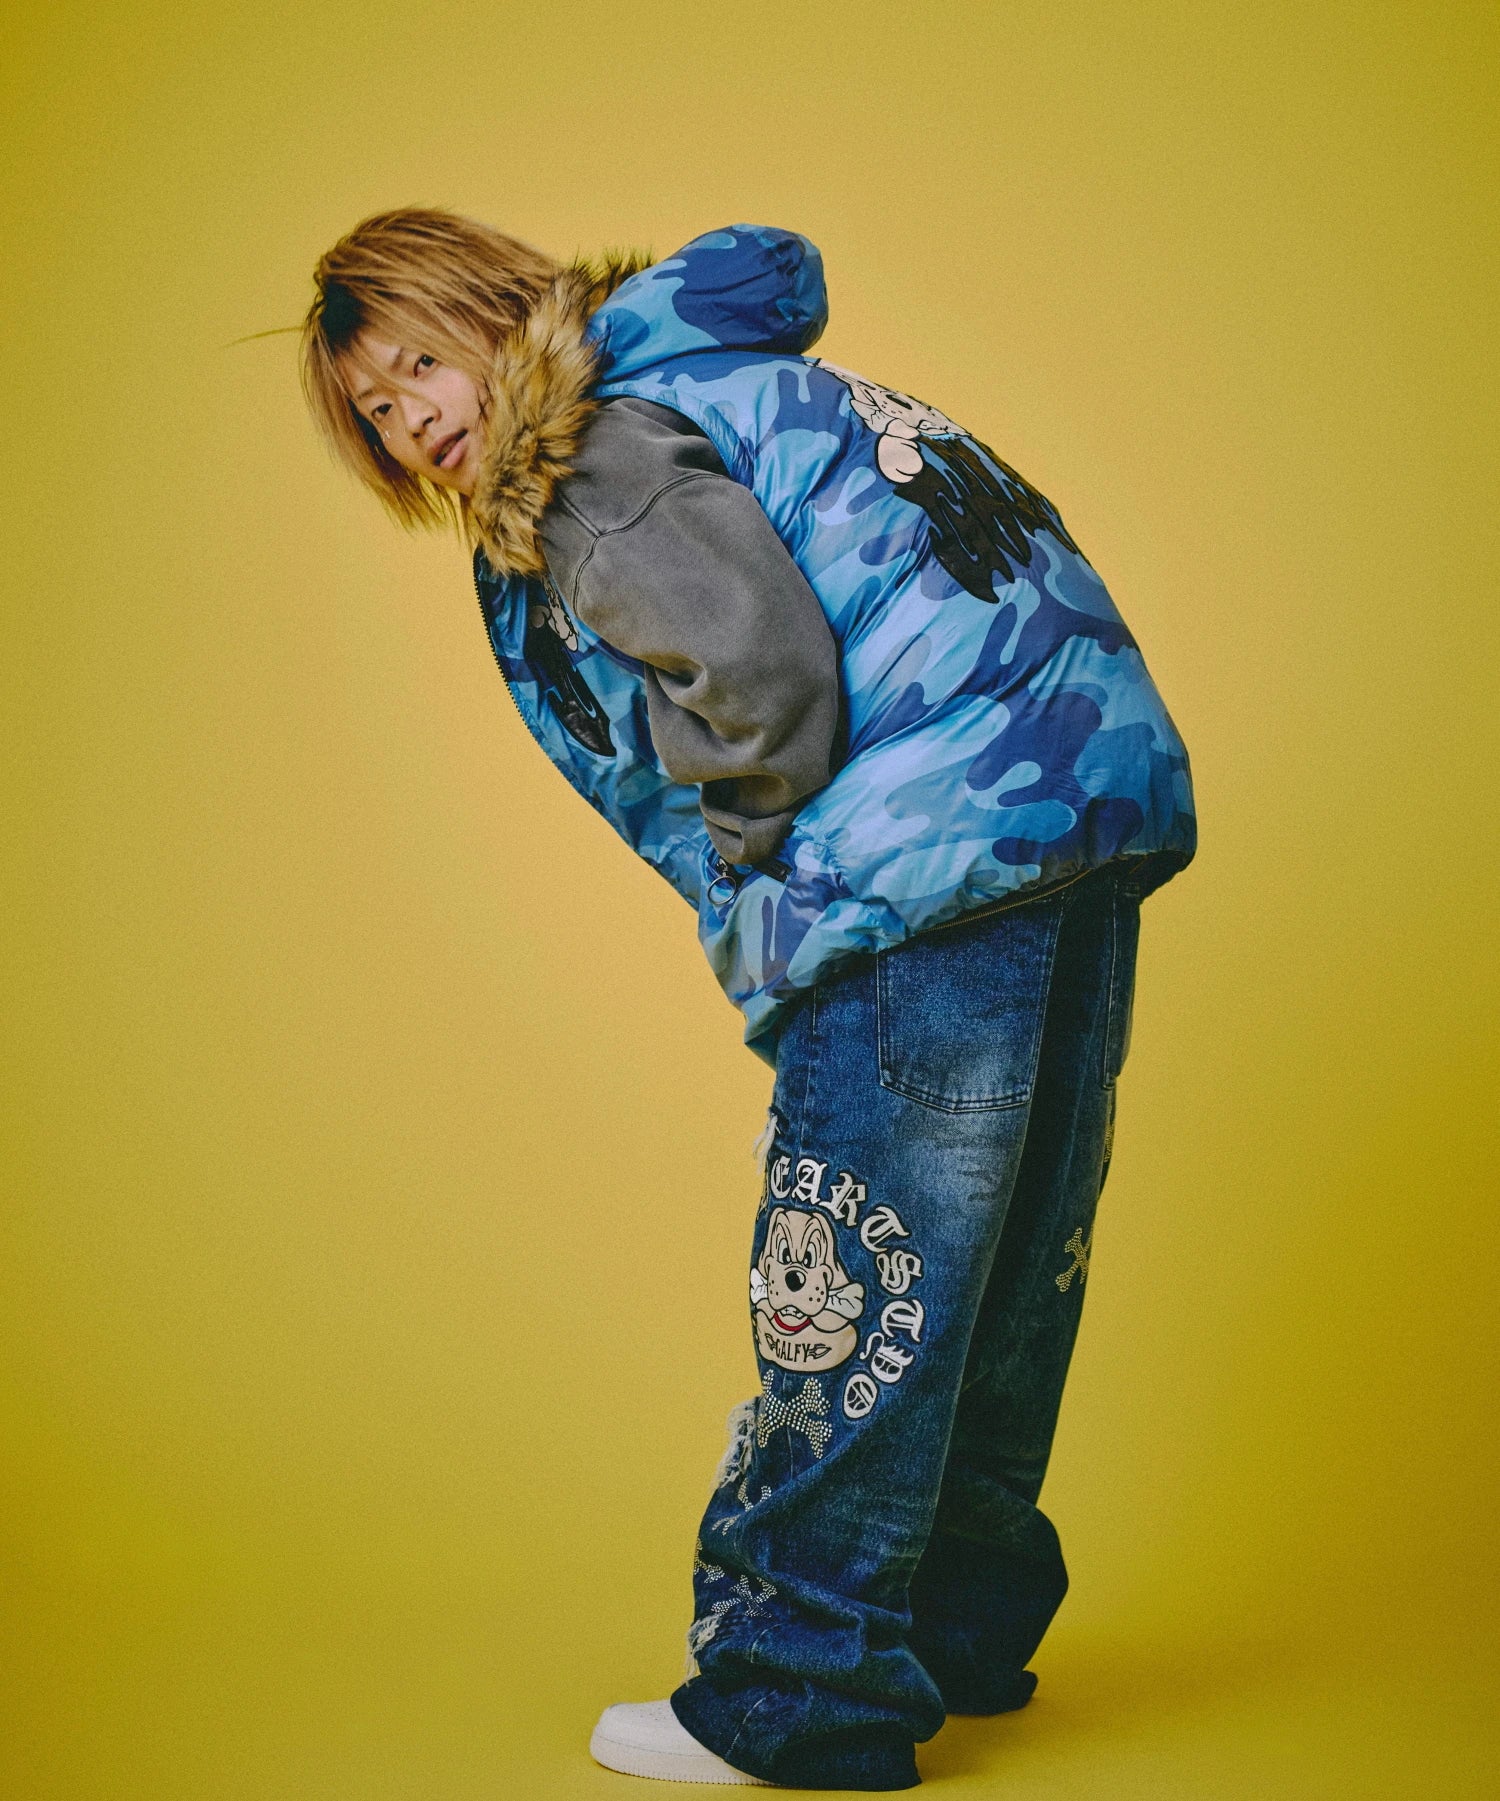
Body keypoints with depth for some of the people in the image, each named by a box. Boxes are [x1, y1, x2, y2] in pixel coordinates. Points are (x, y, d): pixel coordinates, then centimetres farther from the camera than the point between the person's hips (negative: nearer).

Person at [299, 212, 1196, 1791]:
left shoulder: (595, 446, -3)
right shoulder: (722, 379, 25)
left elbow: (755, 665, -18)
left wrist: (754, 860, -2)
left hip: (940, 843, -10)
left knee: (854, 1286, -2)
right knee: (1006, 1256, 17)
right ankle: (964, 1624, 30)